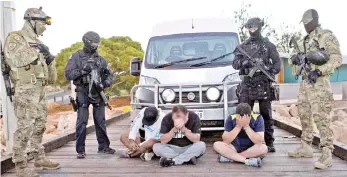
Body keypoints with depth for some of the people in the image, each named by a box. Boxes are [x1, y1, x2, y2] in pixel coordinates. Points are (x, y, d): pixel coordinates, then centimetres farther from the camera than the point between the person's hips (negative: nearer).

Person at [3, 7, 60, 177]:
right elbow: (14, 60, -22)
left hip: (40, 89, 9)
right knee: (25, 127, -9)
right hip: (25, 90, -9)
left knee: (39, 126, 13)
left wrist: (49, 58, 3)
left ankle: (40, 158, 24)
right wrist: (36, 52, -16)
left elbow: (42, 65, 24)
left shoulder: (36, 42, 19)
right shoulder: (15, 38, -5)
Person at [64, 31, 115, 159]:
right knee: (82, 122, -4)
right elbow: (68, 74, -4)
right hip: (83, 93, -3)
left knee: (100, 121, 8)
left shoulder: (100, 59, 12)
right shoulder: (76, 56, 2)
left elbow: (110, 76, 10)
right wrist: (82, 71, -18)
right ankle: (80, 150, 3)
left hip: (98, 93, 3)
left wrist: (104, 84, -9)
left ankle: (103, 146, 20)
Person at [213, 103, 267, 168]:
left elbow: (259, 142, -25)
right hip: (235, 148, 1)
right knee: (216, 145, -23)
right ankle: (247, 161, -30)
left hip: (252, 150, -1)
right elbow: (225, 141, -19)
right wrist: (238, 127, -29)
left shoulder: (257, 118, -17)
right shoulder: (231, 119, -14)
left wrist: (246, 127, -32)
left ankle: (230, 157, -24)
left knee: (263, 148, -34)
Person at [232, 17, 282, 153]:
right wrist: (241, 61, -13)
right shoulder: (243, 46, 12)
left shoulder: (268, 45, 7)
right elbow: (235, 65, 8)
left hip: (263, 84, -2)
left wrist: (271, 72, -13)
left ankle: (269, 143, 9)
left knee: (266, 115, 3)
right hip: (247, 84, 2)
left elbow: (277, 63, 5)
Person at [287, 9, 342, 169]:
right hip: (304, 83, 8)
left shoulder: (327, 36, -3)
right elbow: (294, 57, 23)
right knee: (304, 115, 13)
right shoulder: (305, 40, 19)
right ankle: (306, 147, 24)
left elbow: (337, 58, -10)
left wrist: (319, 71, -21)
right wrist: (294, 58, -3)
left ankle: (326, 155, -14)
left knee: (321, 118, -14)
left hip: (318, 83, -8)